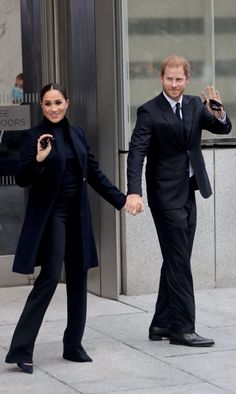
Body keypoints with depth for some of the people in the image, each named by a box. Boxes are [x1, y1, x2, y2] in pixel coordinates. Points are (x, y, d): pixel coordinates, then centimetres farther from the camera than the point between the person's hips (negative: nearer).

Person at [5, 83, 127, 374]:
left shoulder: (77, 133, 9)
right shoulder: (34, 137, -6)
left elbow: (94, 173, 15)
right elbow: (21, 180, -11)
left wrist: (121, 200, 11)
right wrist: (38, 159, -29)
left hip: (78, 215, 6)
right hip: (51, 215, -6)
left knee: (78, 279, 8)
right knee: (50, 277, -12)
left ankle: (73, 345, 18)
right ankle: (20, 349, -8)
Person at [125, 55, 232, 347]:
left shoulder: (195, 105, 7)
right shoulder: (149, 112, -10)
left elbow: (223, 129, 0)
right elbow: (136, 153, -16)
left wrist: (218, 113, -22)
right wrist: (134, 191, -28)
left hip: (188, 192, 7)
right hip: (166, 195, -6)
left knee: (175, 261, 12)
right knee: (179, 262, -6)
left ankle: (161, 324, 20)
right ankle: (183, 328, 0)